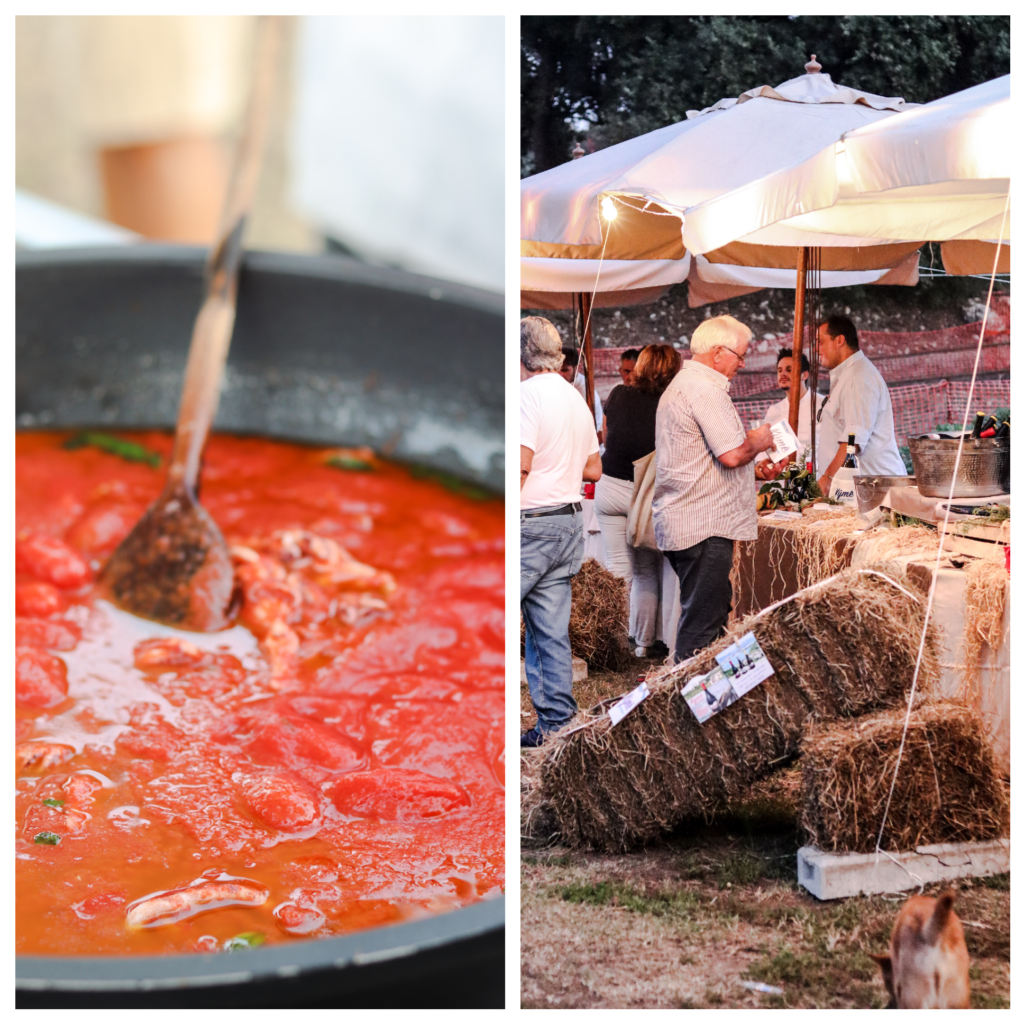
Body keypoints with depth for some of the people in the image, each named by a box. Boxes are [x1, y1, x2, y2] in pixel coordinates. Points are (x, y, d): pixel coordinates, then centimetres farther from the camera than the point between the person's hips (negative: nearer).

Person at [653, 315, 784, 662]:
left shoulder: (682, 384, 21)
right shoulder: (705, 390, -15)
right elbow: (733, 454, -22)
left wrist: (756, 469, 20)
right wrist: (757, 441, -2)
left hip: (680, 522, 11)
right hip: (704, 527, -11)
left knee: (712, 612, 15)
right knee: (703, 621, -7)